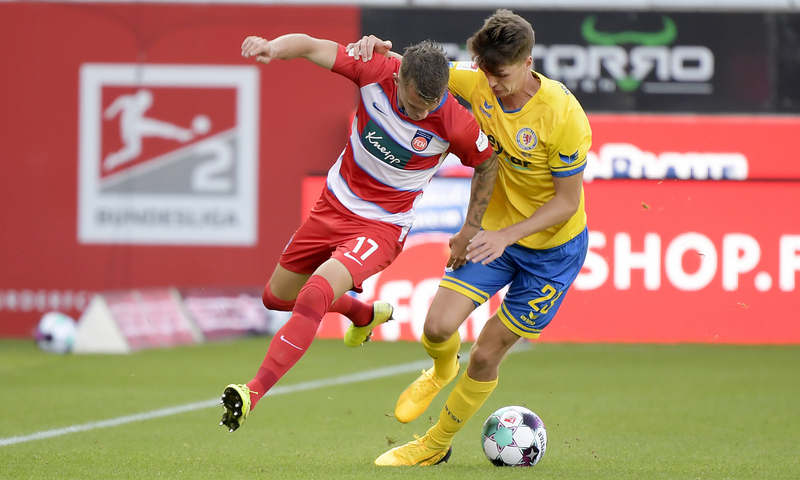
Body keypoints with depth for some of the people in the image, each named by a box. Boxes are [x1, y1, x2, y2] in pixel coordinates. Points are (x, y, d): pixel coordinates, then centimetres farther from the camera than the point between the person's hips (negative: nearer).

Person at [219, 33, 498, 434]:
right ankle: (365, 314, 47)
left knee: (313, 297, -28)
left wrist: (471, 229, 2)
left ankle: (252, 393, -26)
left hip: (382, 226, -5)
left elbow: (488, 163, -4)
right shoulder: (376, 73, -20)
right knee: (277, 297, 21)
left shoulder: (455, 125, -24)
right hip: (335, 203, 5)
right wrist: (273, 47, -37)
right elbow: (310, 46, -15)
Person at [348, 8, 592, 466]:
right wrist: (379, 50, -21)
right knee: (438, 328, -13)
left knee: (486, 356, 0)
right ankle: (441, 372, 25)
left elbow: (567, 201, -20)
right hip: (494, 229, 4)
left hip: (553, 245, -4)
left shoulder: (563, 115, -28)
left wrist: (506, 236, -28)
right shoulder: (477, 82, -14)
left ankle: (436, 445, 22)